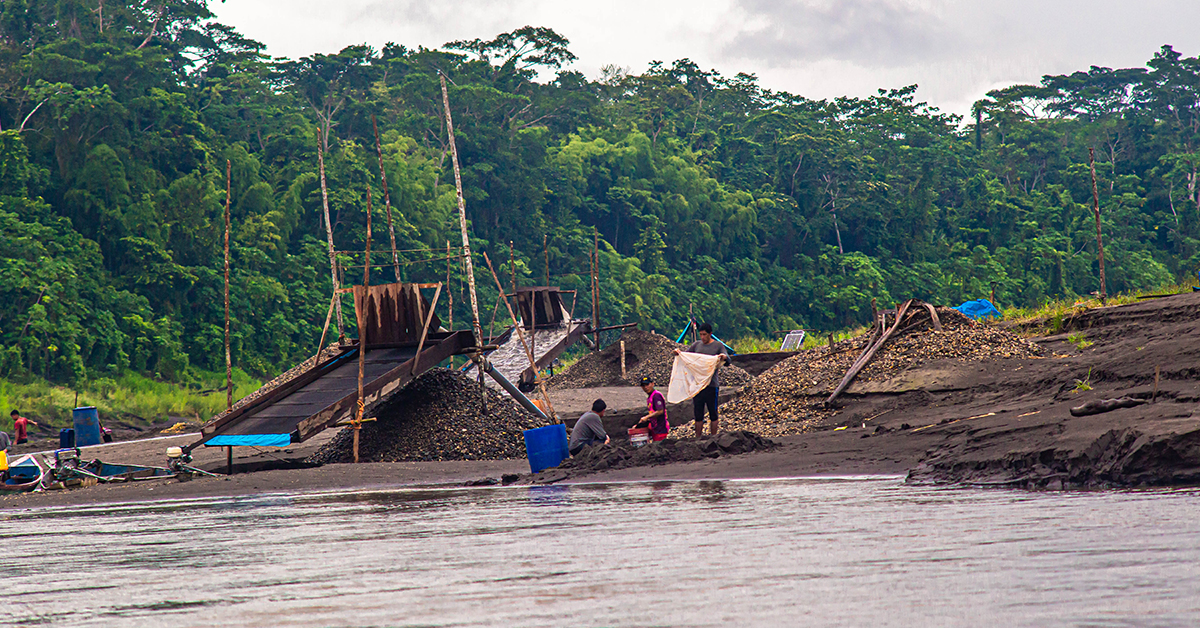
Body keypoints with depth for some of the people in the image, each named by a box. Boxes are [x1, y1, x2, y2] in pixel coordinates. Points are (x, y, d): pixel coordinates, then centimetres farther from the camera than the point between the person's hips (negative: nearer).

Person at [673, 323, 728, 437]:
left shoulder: (718, 345, 1)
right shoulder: (697, 344, 12)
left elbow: (728, 360, -7)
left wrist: (724, 357, -30)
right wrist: (678, 352, -5)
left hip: (711, 384, -4)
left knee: (712, 413, 3)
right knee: (698, 413, 7)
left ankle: (713, 437, 10)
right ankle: (698, 438, 13)